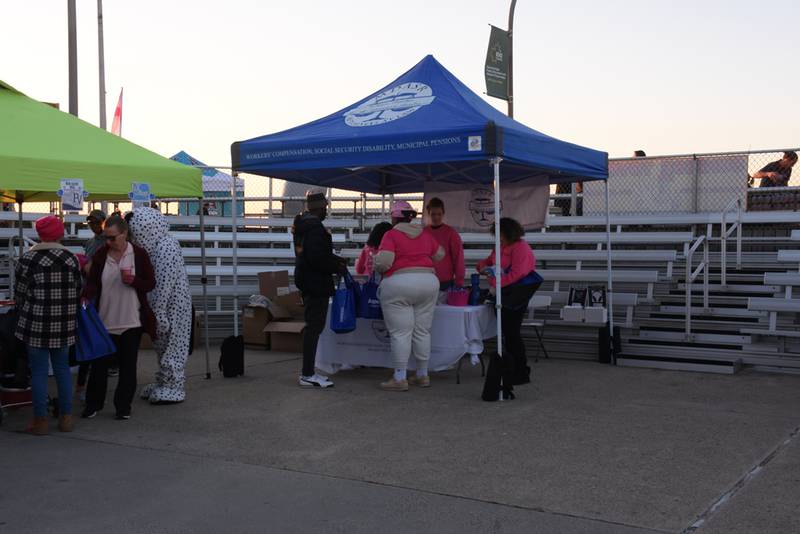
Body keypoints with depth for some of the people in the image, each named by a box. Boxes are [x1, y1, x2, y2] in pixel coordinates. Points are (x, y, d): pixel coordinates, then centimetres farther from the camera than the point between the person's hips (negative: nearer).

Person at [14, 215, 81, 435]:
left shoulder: (28, 259, -9)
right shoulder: (71, 259, 2)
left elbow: (20, 293, -3)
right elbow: (77, 291, 8)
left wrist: (23, 314, 15)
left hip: (37, 325, -4)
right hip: (64, 324, 4)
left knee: (38, 372, 4)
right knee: (62, 369, 13)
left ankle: (40, 421, 9)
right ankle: (66, 418, 18)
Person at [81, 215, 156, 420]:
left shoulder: (139, 255, -3)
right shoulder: (101, 255, 2)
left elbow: (151, 283, 0)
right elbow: (92, 282, -1)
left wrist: (133, 281, -19)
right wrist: (86, 297, -21)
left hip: (131, 320, -1)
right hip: (105, 320, 1)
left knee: (128, 365, 6)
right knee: (99, 363, 6)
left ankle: (123, 407, 16)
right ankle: (93, 404, 20)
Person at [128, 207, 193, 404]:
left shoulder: (166, 248, -20)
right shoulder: (158, 246, 9)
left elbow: (163, 284, -23)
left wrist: (158, 313, -21)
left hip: (172, 307, -9)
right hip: (165, 305, 9)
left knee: (170, 345, -1)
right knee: (163, 345, 16)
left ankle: (172, 390, 8)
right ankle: (164, 385, 27)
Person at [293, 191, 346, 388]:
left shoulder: (302, 224, 15)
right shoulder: (315, 226, -18)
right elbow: (317, 257, -25)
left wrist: (335, 260, 12)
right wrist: (336, 268, -11)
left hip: (305, 280, 11)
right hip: (316, 283, -11)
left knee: (313, 326, 16)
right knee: (315, 326, -6)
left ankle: (308, 372, 21)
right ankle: (307, 375, -3)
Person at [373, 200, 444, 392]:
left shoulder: (391, 235, -6)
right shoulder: (425, 234, 10)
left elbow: (384, 261, -16)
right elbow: (439, 254, 23)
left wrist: (377, 266, 6)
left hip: (398, 284, -5)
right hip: (428, 282, 5)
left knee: (400, 333, -2)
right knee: (422, 331, 11)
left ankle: (400, 378, -1)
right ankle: (422, 375, 19)